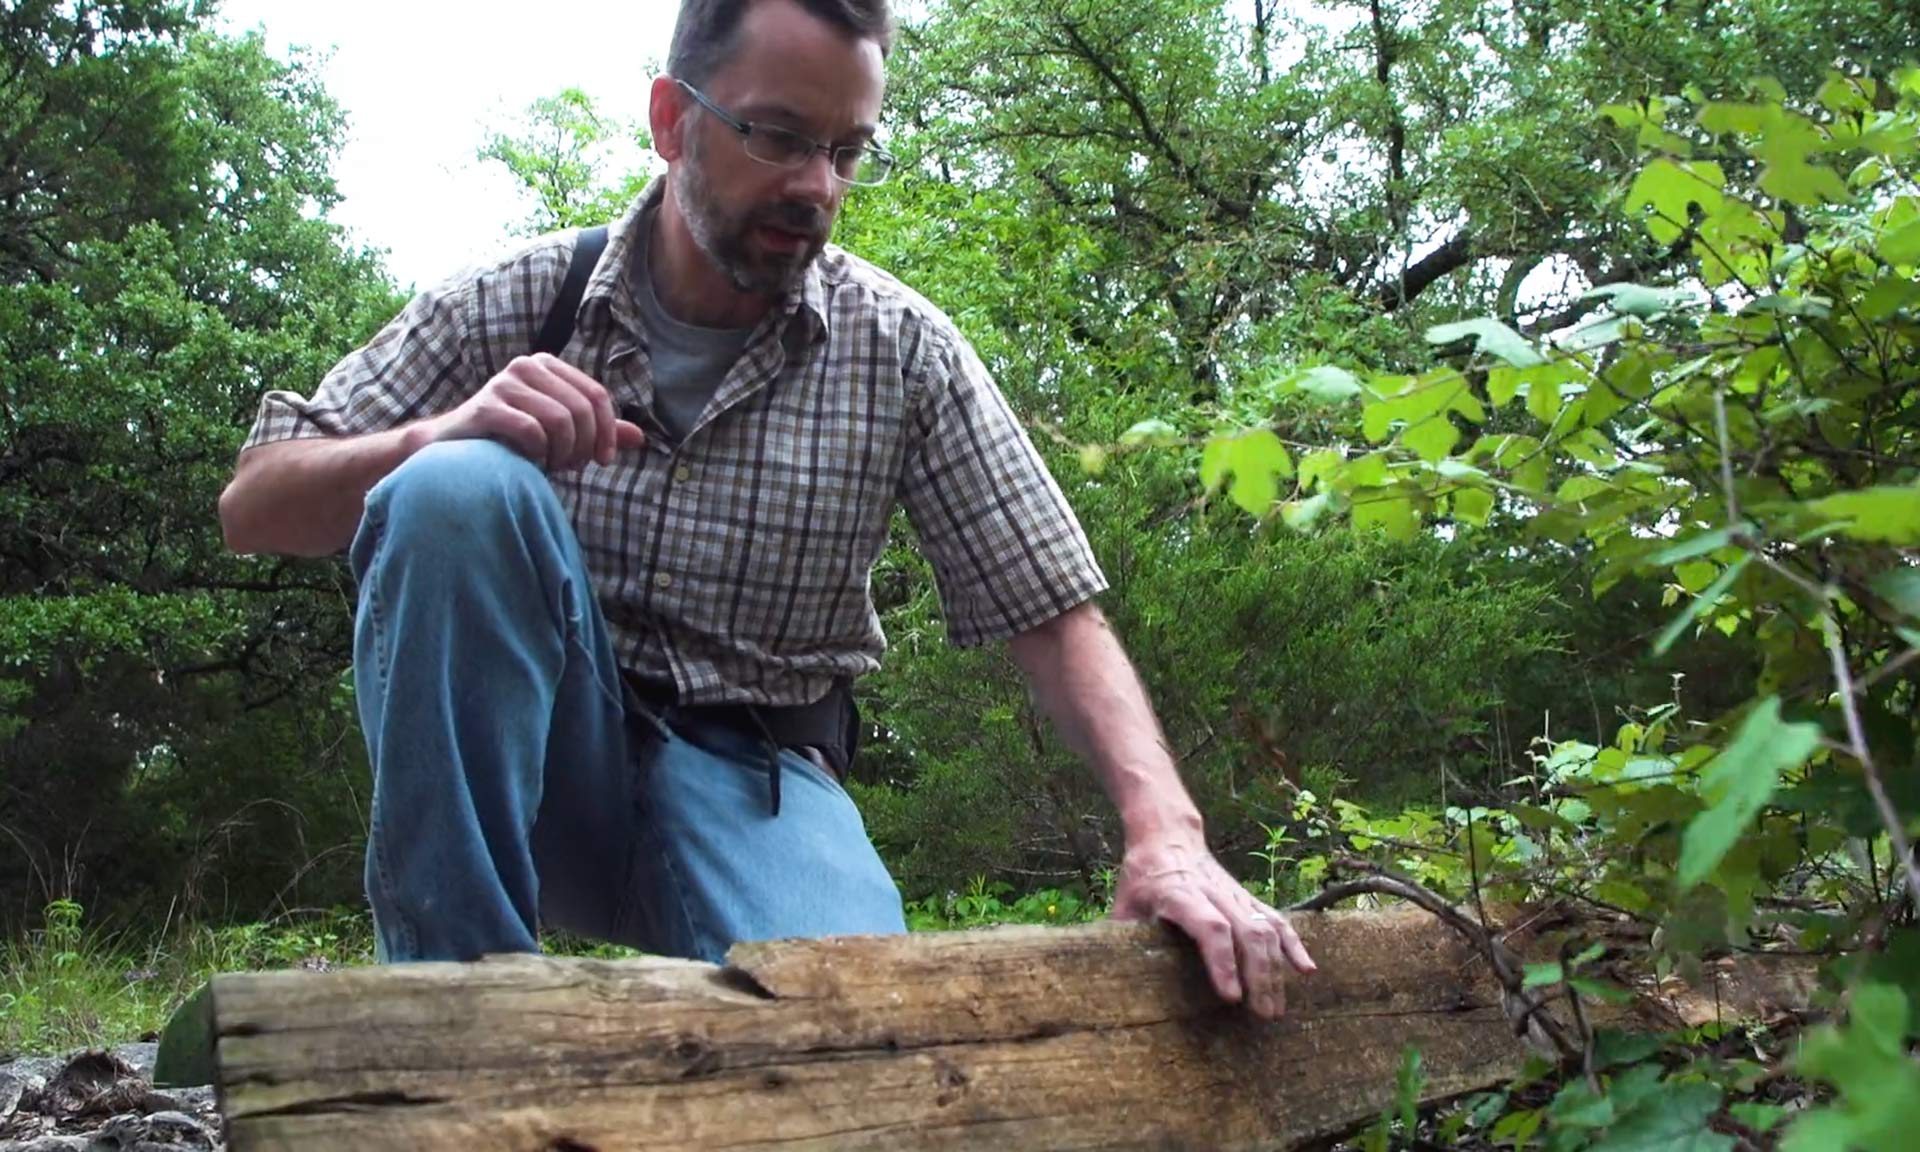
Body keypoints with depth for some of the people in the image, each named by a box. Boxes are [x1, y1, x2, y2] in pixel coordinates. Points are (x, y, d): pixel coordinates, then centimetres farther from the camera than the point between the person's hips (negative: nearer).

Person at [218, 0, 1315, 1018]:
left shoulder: (902, 350, -3)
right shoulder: (522, 302, -2)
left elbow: (1056, 613, -5)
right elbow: (255, 505, -3)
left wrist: (1168, 834, -23)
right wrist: (440, 434, -25)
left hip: (754, 777, -1)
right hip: (527, 759, 2)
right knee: (458, 491, -29)